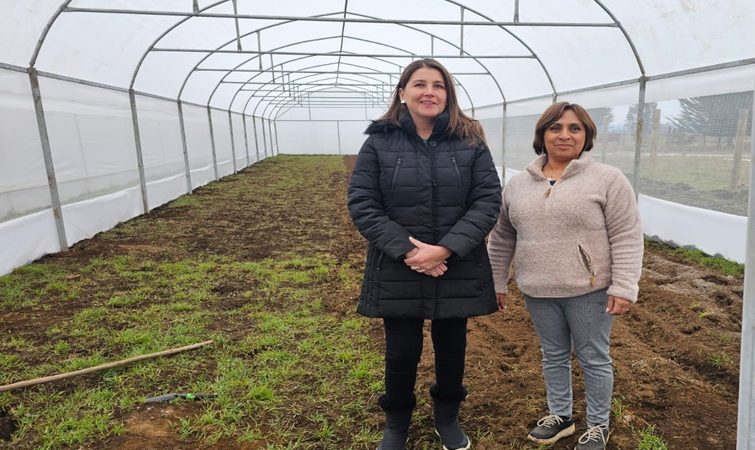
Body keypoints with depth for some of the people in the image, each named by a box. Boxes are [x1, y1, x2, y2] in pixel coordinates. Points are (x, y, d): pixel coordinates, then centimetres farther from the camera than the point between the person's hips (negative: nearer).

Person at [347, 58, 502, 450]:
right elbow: (361, 204, -8)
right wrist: (406, 250, -18)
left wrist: (445, 249, -19)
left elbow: (488, 201, -7)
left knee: (451, 348, 17)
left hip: (458, 271, 1)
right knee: (402, 352, 12)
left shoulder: (470, 142, -1)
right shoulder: (379, 142, -3)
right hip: (398, 272, -1)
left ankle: (447, 416, 44)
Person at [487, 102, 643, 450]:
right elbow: (502, 238, 10)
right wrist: (496, 282, 11)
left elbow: (626, 237, -9)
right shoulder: (518, 184, 5)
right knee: (553, 355, 17)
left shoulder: (607, 179, -7)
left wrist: (623, 287, -14)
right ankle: (560, 415, 35)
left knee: (593, 359, 10)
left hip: (589, 290, -3)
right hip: (538, 291, 4)